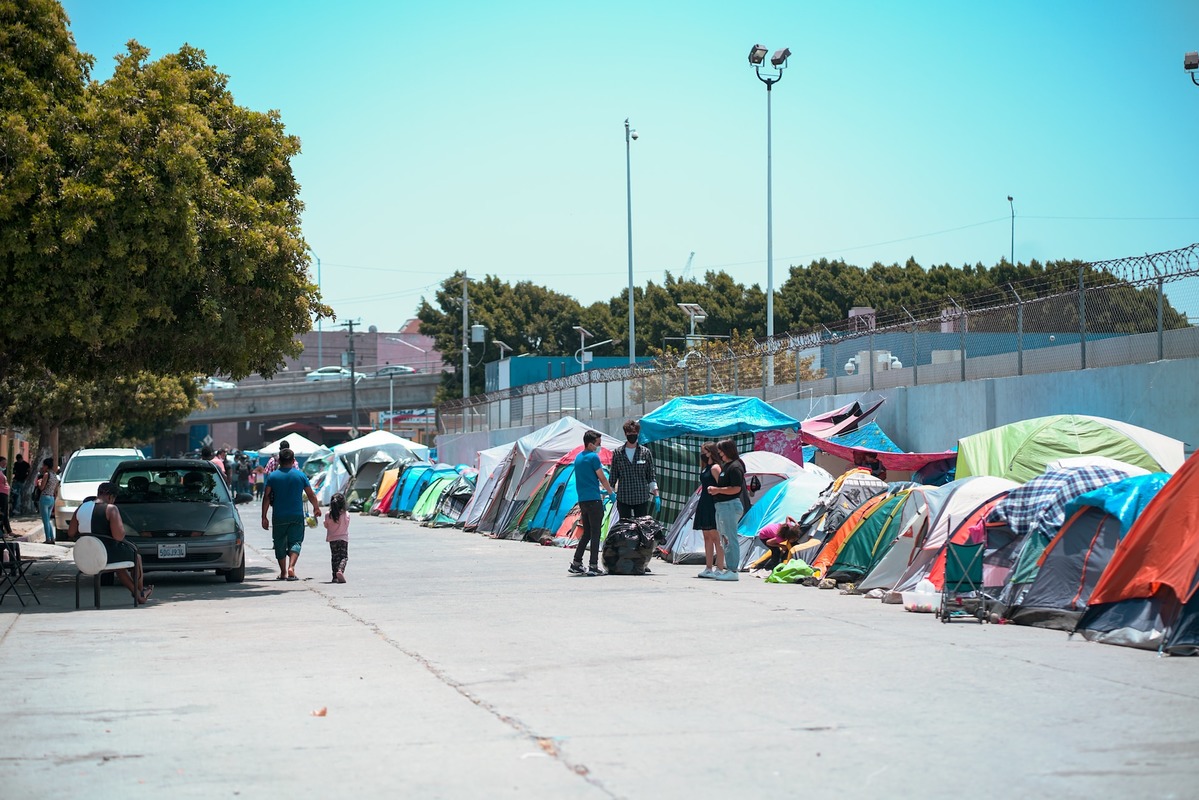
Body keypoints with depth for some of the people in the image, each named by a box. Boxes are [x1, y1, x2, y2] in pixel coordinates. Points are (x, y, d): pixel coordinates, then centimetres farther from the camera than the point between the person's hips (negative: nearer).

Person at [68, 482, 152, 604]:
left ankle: (137, 594, 40)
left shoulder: (81, 508, 4)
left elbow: (71, 534, 8)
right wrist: (121, 528, -1)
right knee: (136, 556, 25)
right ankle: (141, 592, 42)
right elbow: (119, 536, -23)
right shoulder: (111, 509, -15)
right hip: (107, 555, -6)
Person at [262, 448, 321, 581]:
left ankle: (283, 572, 13)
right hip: (297, 515, 0)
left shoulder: (272, 476, -1)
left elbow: (266, 497, -4)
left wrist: (264, 517, 0)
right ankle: (291, 567, -19)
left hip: (279, 516, 0)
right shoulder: (300, 475, 0)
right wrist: (316, 508, 24)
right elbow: (311, 495, 6)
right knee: (295, 542, 2)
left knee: (280, 544, 11)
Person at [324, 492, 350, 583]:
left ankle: (335, 576, 8)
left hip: (332, 539, 2)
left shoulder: (328, 515, -9)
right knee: (344, 556, 3)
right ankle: (340, 570, -25)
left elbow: (326, 526, 2)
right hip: (343, 538, -2)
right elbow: (346, 525, 2)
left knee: (335, 558, 11)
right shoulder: (346, 515, -12)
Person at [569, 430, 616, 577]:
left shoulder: (578, 458, 15)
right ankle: (593, 566, -6)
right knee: (595, 533, -4)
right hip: (593, 499, -8)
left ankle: (576, 564, 14)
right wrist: (611, 492, 10)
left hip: (582, 499, 8)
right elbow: (602, 478, -6)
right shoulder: (593, 457, -10)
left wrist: (600, 490, 26)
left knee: (586, 533, 15)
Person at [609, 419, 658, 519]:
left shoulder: (645, 452, 4)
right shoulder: (618, 453, 4)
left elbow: (651, 476, 6)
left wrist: (656, 495, -1)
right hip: (623, 499, 0)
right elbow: (613, 476, 10)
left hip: (642, 499, 0)